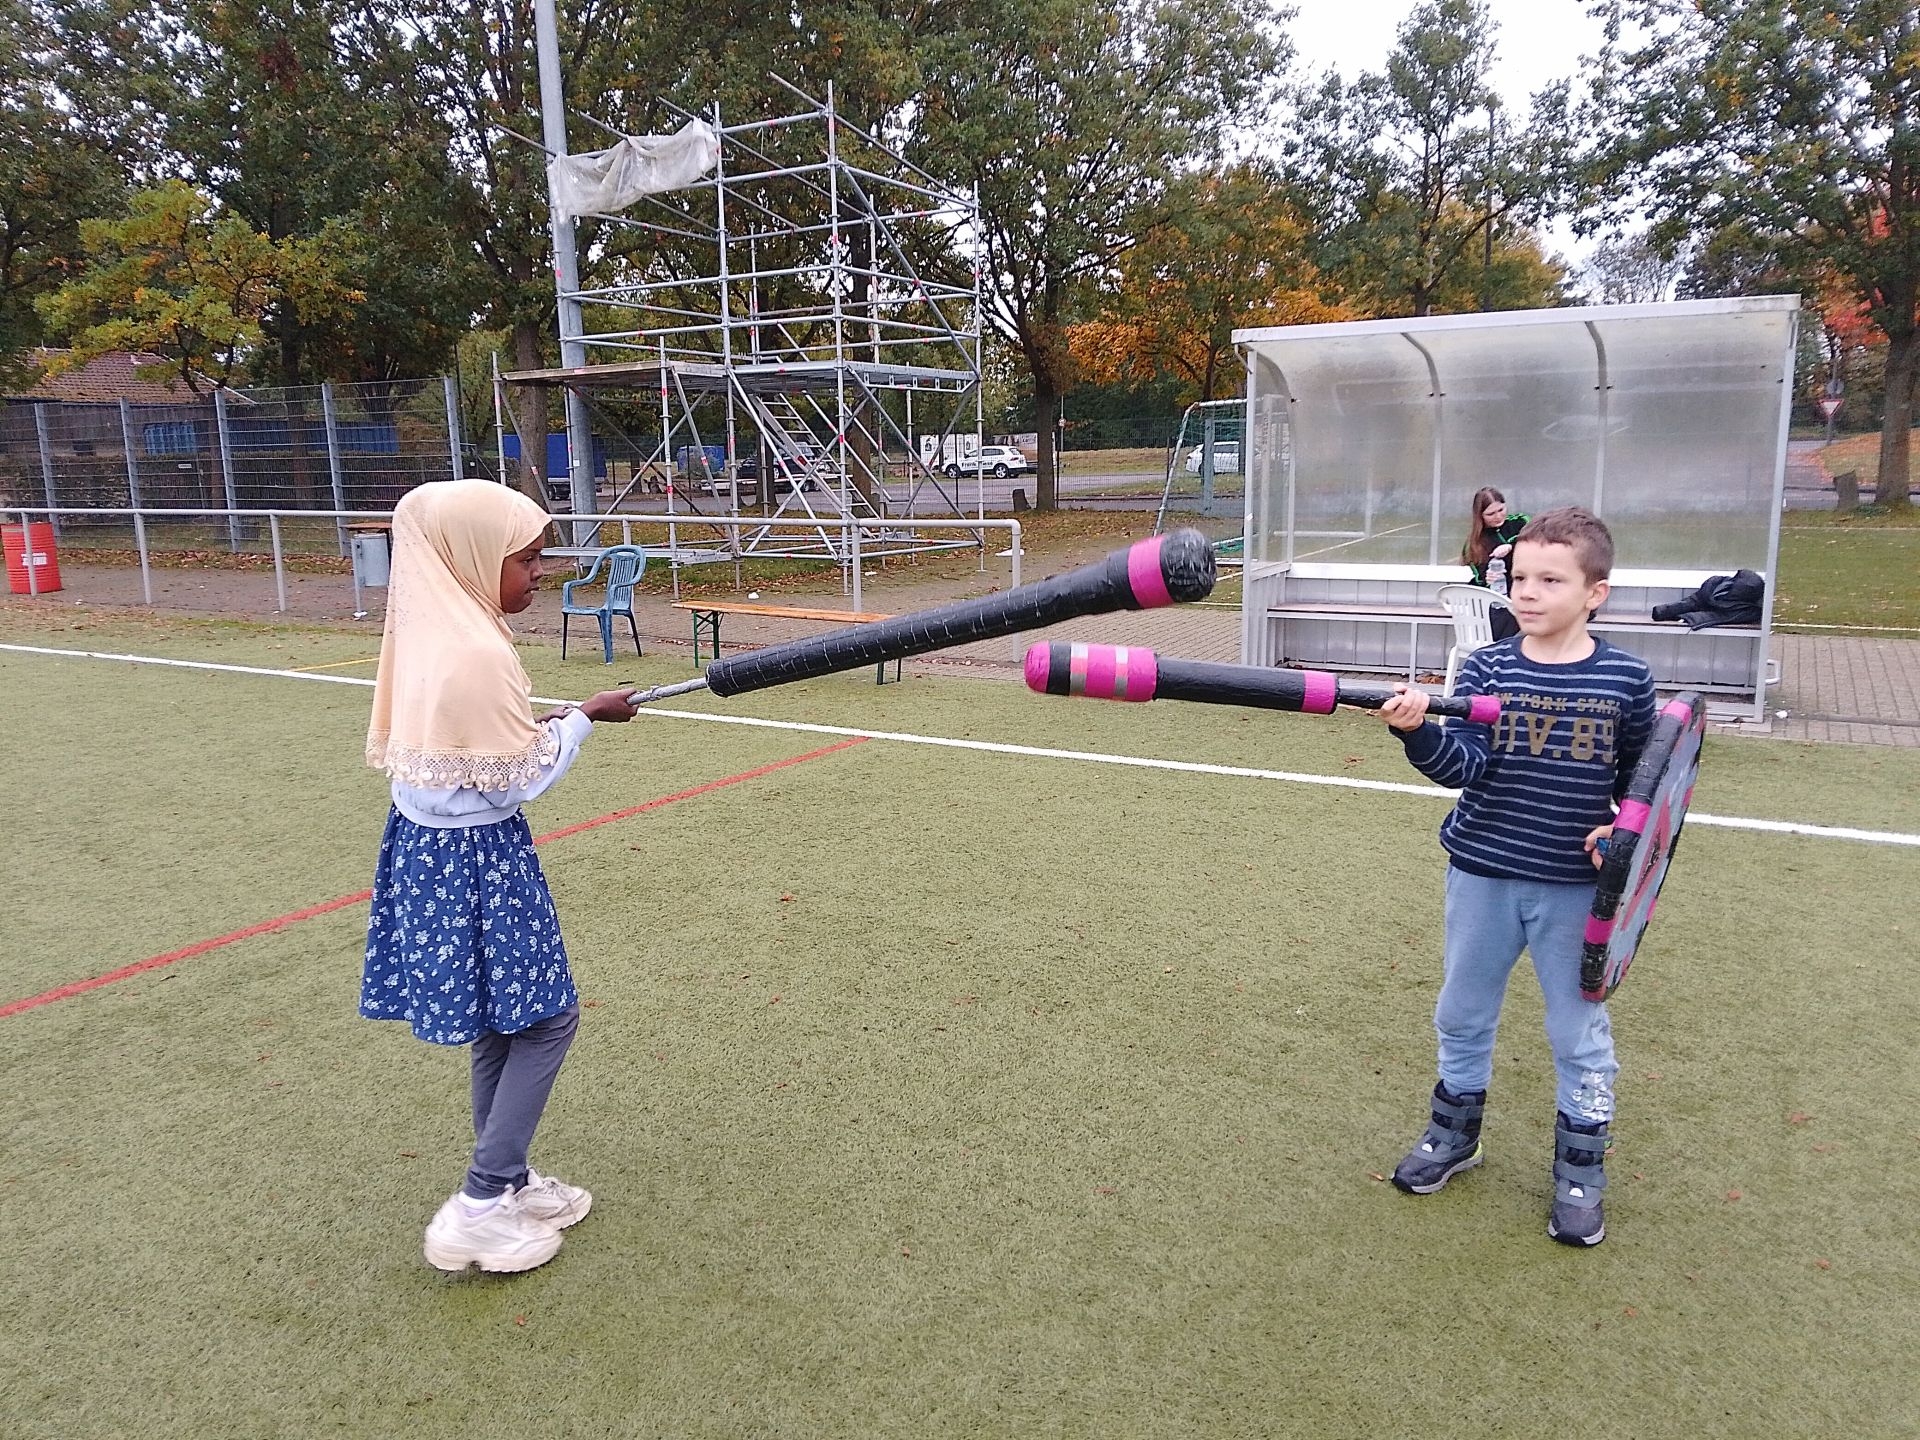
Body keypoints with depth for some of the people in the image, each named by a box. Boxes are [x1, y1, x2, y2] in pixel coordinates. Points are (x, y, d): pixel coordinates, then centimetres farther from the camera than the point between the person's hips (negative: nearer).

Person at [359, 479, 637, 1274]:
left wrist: (538, 723, 6)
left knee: (502, 1023, 19)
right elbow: (520, 780, -18)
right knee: (547, 1017, 4)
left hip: (428, 847, 9)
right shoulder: (478, 654, -24)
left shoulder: (432, 633, 5)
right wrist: (581, 719, -5)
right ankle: (479, 1210, 11)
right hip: (475, 859, -9)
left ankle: (508, 1182, 33)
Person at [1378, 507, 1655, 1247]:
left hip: (1576, 886, -1)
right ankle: (1455, 1131, 38)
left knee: (1579, 1029, 11)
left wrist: (1625, 830, -10)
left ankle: (1580, 1167, 30)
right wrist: (1420, 731, -36)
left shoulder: (1626, 678, -6)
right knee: (1463, 1013, 16)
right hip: (1483, 875, 1)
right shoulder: (1485, 669, -7)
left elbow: (1642, 774, 6)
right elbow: (1464, 765, -18)